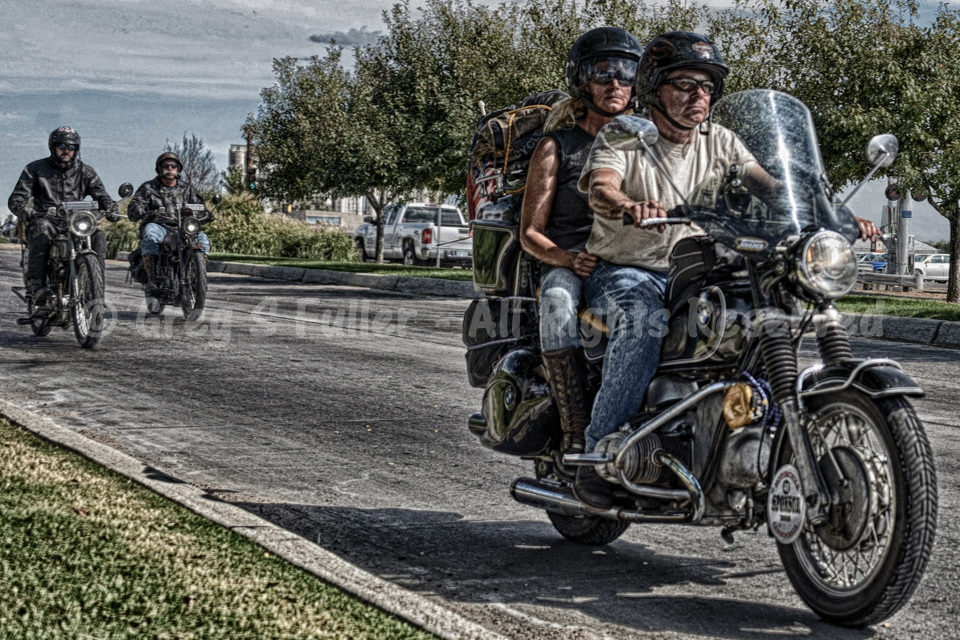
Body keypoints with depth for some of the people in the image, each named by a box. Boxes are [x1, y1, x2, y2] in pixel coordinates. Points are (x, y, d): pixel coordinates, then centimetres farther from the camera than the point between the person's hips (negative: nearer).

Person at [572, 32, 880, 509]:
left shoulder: (719, 142, 8)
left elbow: (769, 187, -3)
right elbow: (600, 188, -27)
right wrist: (630, 207, -51)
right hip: (623, 271, -5)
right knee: (645, 324, -36)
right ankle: (598, 454, -27)